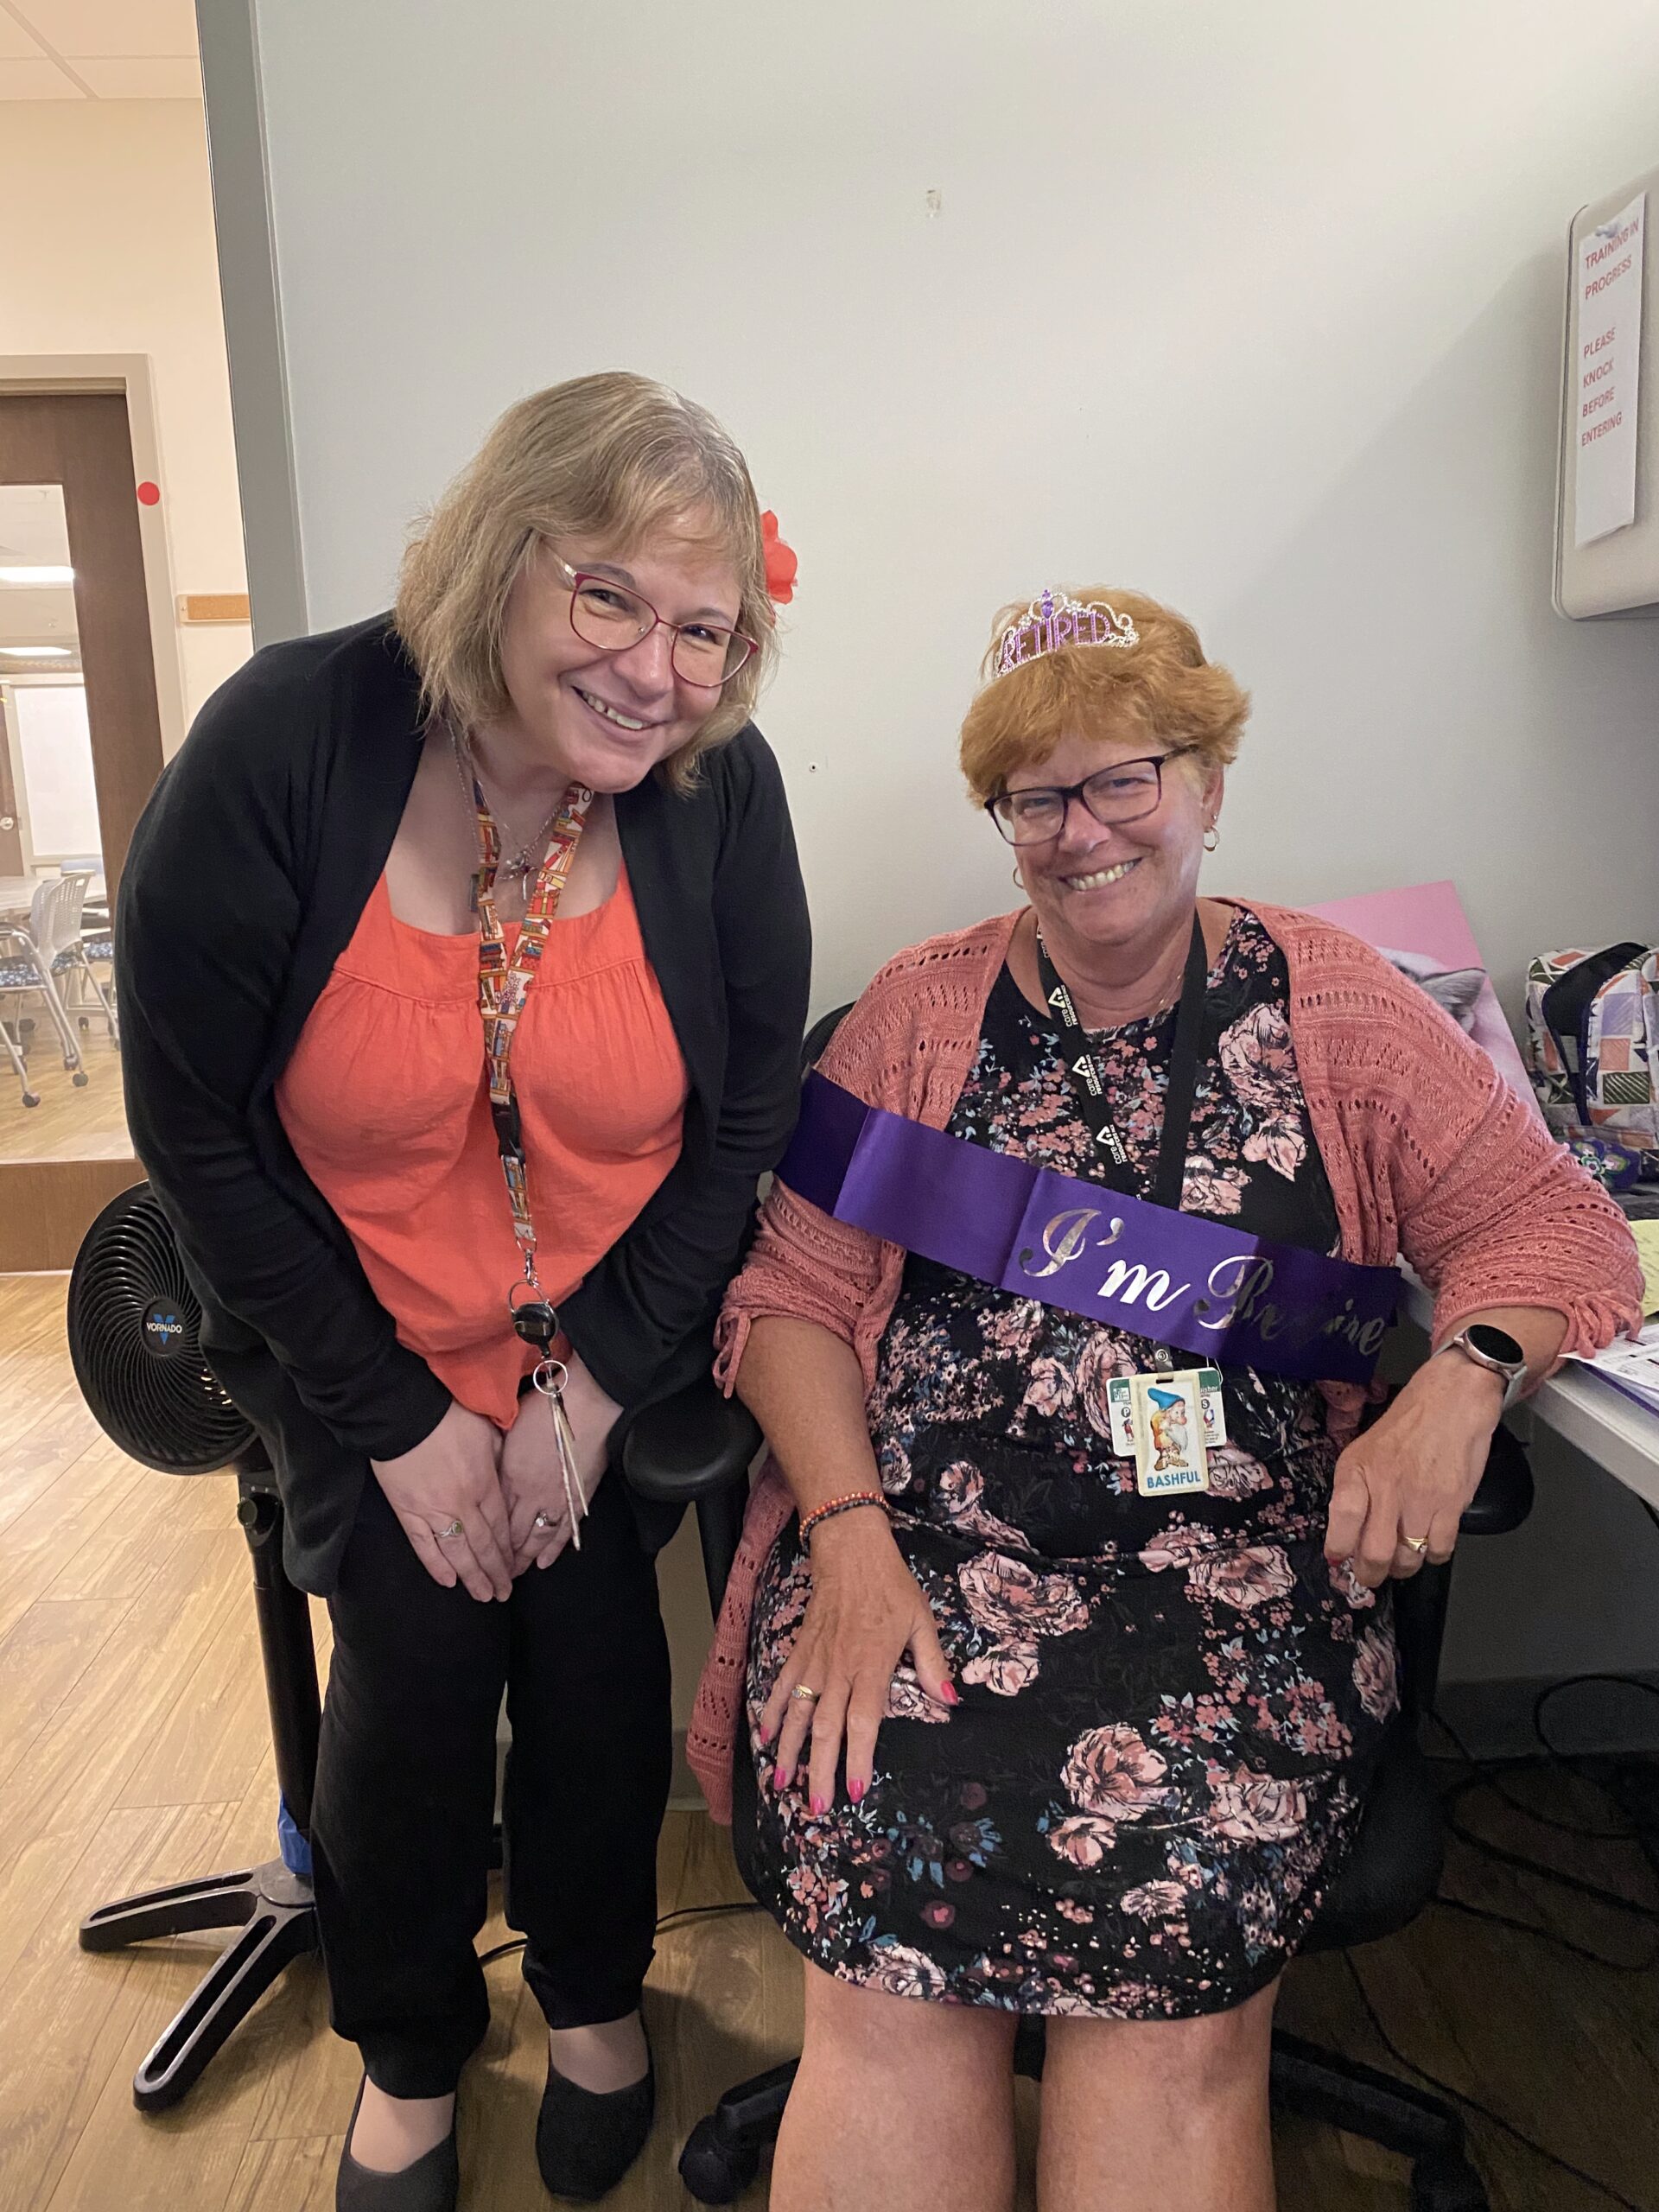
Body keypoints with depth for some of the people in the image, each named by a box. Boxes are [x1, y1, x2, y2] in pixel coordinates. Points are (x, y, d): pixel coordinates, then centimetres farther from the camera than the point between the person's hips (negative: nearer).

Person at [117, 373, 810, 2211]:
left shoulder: (721, 787, -12)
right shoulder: (284, 746, -18)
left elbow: (747, 1126, -5)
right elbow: (195, 1131, -13)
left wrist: (594, 1389, -10)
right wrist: (400, 1422, -11)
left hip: (620, 1337, 1)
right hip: (356, 1347, 0)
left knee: (592, 1629, -8)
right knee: (418, 1649, -9)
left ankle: (593, 1992, 29)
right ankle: (406, 2045, 27)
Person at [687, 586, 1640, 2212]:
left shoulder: (1331, 1008, 8)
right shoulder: (919, 1008, 9)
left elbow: (1553, 1224, 8)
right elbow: (794, 1294, 5)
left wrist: (1462, 1379, -13)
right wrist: (850, 1533, -10)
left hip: (1234, 1565, 0)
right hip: (918, 1545, 1)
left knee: (1166, 1985, -24)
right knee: (887, 1975, -22)